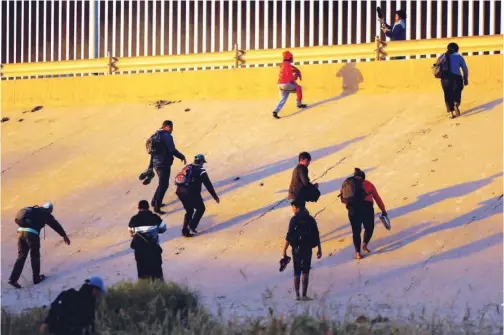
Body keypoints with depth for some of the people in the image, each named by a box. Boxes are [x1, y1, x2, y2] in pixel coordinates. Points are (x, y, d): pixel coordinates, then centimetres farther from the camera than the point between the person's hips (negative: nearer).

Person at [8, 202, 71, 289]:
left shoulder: (32, 210, 29)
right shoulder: (45, 214, 11)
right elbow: (56, 225, 15)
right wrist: (64, 236, 25)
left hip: (20, 231, 6)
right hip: (31, 233, -6)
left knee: (21, 256, 11)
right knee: (35, 256, 13)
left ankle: (13, 279, 2)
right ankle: (36, 278, 24)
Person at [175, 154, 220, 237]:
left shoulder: (187, 168, 18)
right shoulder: (201, 171, 0)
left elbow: (180, 180, 24)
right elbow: (208, 185, 0)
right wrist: (215, 197, 6)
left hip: (180, 192, 6)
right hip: (191, 193, -6)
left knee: (189, 210, 24)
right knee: (200, 209, 16)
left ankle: (185, 230, 18)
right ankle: (192, 227, 5)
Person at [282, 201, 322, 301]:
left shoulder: (294, 220, -10)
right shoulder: (311, 219, 0)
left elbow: (289, 236, -13)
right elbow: (317, 236, 1)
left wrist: (284, 250, -8)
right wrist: (319, 249, 9)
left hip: (297, 249, -1)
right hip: (308, 249, 1)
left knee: (297, 272, 12)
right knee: (305, 272, 6)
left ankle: (297, 294, 11)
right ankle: (304, 295, 1)